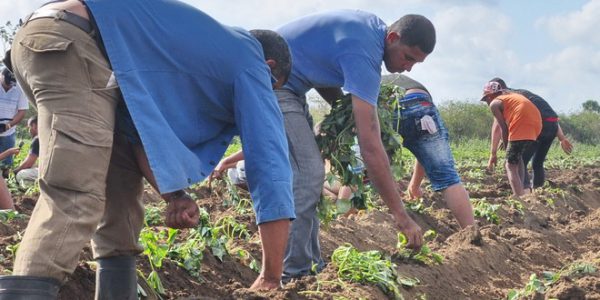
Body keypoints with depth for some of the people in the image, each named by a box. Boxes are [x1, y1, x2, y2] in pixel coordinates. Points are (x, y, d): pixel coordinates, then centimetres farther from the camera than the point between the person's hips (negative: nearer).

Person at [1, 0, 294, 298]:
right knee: (75, 197, -19)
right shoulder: (249, 63, 8)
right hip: (69, 43, -9)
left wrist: (173, 195, 7)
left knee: (121, 187, 14)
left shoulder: (207, 48, 30)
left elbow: (140, 126, 24)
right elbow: (270, 166, 2)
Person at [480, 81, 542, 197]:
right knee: (517, 156, 27)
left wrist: (507, 147, 12)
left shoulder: (494, 103, 9)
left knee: (511, 166, -4)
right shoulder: (510, 95, 31)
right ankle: (521, 191, 22)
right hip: (536, 123, 8)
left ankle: (518, 197, -17)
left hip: (522, 126, -8)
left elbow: (503, 128, 5)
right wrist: (507, 141, 29)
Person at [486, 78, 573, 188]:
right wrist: (562, 138, 25)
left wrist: (493, 154, 0)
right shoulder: (523, 93, 33)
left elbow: (497, 126, -1)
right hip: (553, 124, 7)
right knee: (538, 164, 21)